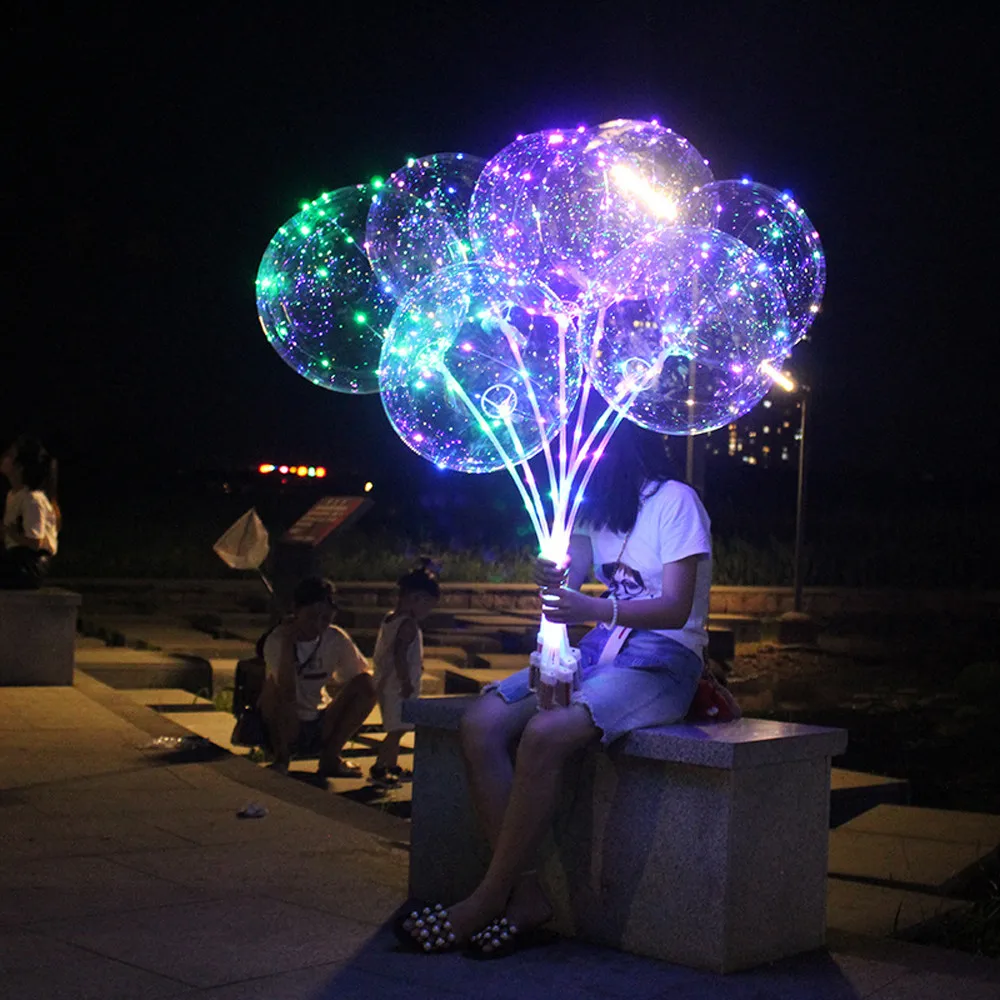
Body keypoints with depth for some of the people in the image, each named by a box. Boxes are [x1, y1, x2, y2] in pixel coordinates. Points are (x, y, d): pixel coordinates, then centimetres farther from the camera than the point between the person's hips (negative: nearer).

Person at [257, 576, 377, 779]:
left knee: (366, 684, -16)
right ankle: (281, 758, -10)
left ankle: (330, 758, -5)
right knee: (274, 687, -34)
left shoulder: (336, 639, -7)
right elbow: (287, 694, -32)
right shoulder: (276, 641, -19)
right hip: (283, 725, -4)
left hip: (321, 727, 4)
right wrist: (287, 642, -33)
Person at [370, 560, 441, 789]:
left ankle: (392, 767, 29)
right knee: (397, 730, -5)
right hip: (398, 686, -10)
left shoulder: (389, 619, 11)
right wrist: (406, 682, -23)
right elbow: (399, 654, -26)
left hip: (386, 683, 10)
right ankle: (378, 769, -4)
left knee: (396, 729, 19)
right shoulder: (408, 625, -18)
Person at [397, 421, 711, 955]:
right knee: (480, 722, -17)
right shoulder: (596, 505, 19)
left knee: (544, 734, -32)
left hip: (661, 661, -7)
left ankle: (487, 899, -21)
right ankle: (525, 894, -19)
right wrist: (552, 580, -19)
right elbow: (568, 581, 7)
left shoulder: (675, 501, -5)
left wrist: (594, 609, -31)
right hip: (599, 651, 7)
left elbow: (676, 610, -14)